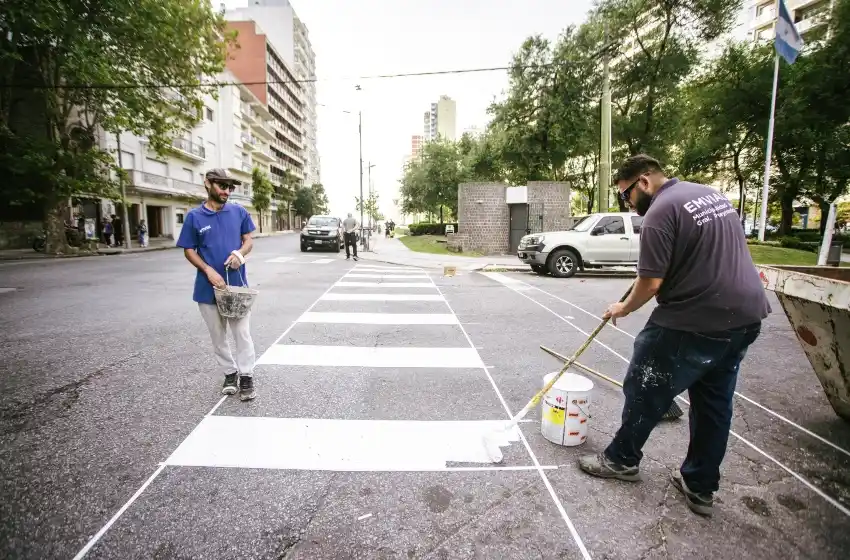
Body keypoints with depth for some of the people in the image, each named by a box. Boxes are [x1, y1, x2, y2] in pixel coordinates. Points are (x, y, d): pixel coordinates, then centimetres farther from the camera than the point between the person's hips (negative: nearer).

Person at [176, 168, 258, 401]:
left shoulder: (239, 212, 1)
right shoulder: (194, 216, -2)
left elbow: (248, 240, 7)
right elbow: (189, 250, 1)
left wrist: (240, 253, -15)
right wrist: (208, 270, -14)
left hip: (237, 284, 0)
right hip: (208, 287, 0)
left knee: (243, 333, 1)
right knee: (218, 336, 12)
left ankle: (246, 377, 12)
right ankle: (230, 373, 28)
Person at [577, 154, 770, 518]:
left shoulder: (661, 211, -15)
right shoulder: (712, 194, 14)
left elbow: (651, 283, -17)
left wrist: (623, 309, -1)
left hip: (697, 320, -9)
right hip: (745, 315, 10)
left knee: (646, 390, 8)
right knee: (715, 403, 17)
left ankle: (622, 460, 27)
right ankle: (700, 487, 29)